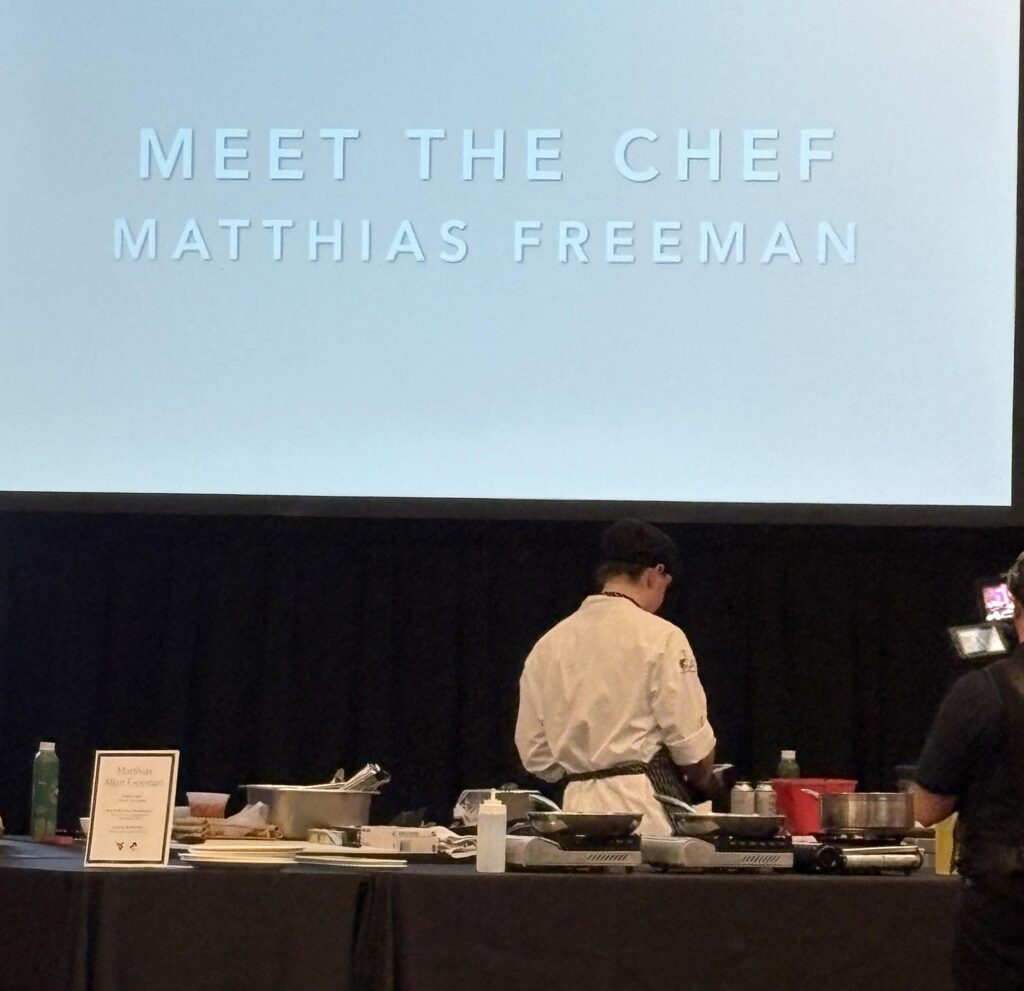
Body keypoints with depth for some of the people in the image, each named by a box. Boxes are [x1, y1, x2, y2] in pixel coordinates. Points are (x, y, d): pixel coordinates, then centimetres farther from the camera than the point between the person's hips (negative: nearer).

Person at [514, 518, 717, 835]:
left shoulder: (548, 645, 11)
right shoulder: (660, 637, -6)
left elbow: (534, 752, 13)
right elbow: (691, 741, -6)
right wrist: (703, 784, 14)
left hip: (578, 805, 5)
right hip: (644, 807, -5)